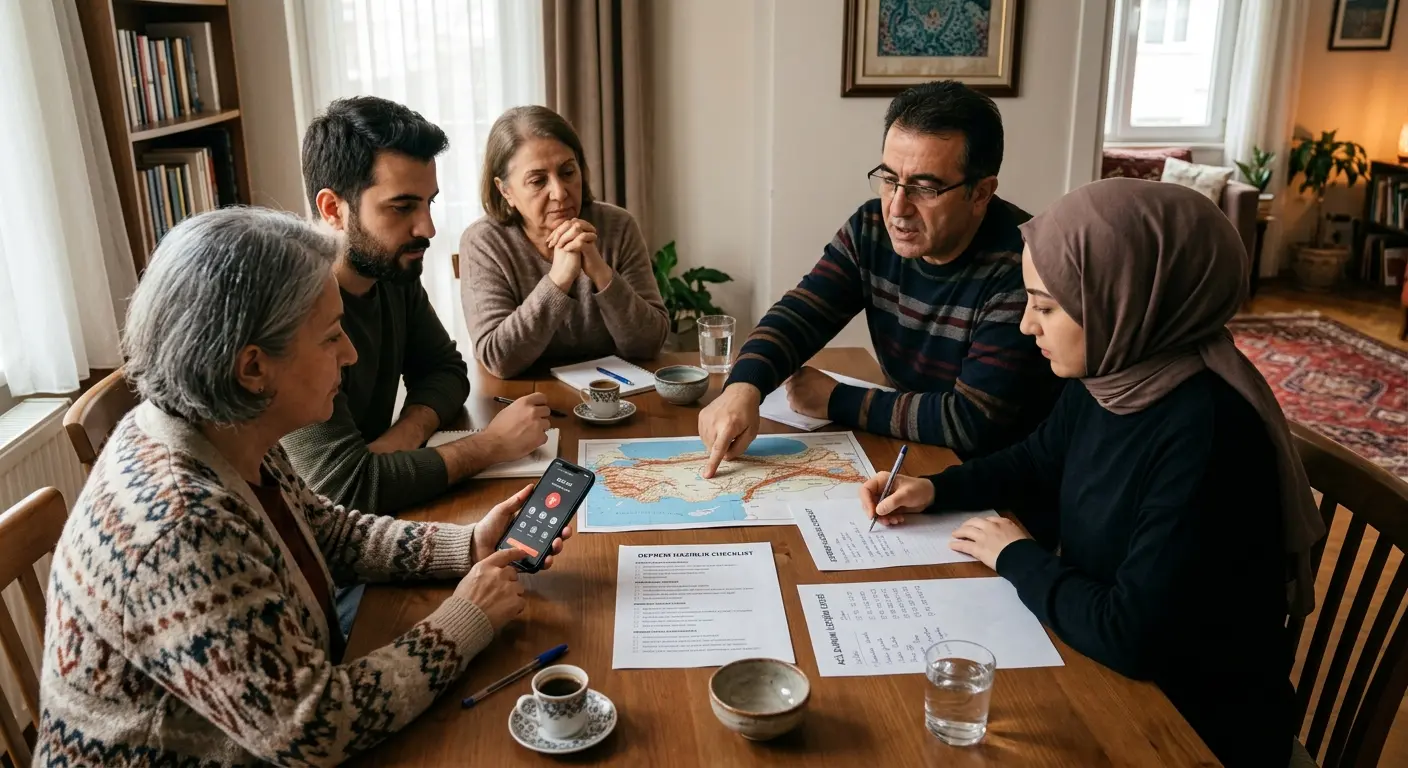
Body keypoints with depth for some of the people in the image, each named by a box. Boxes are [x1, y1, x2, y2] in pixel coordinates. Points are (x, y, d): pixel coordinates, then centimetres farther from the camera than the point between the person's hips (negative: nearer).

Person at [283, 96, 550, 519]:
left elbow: (446, 369, 9)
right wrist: (491, 444, -20)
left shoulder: (395, 269, -3)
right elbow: (345, 487, -29)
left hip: (377, 515, 7)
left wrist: (409, 432, -12)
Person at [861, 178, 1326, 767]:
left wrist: (1018, 557, -16)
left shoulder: (1207, 434, -31)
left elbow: (1130, 636, -31)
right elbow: (1035, 464, 14)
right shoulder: (1111, 375, -5)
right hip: (1110, 672, 7)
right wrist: (935, 490, 0)